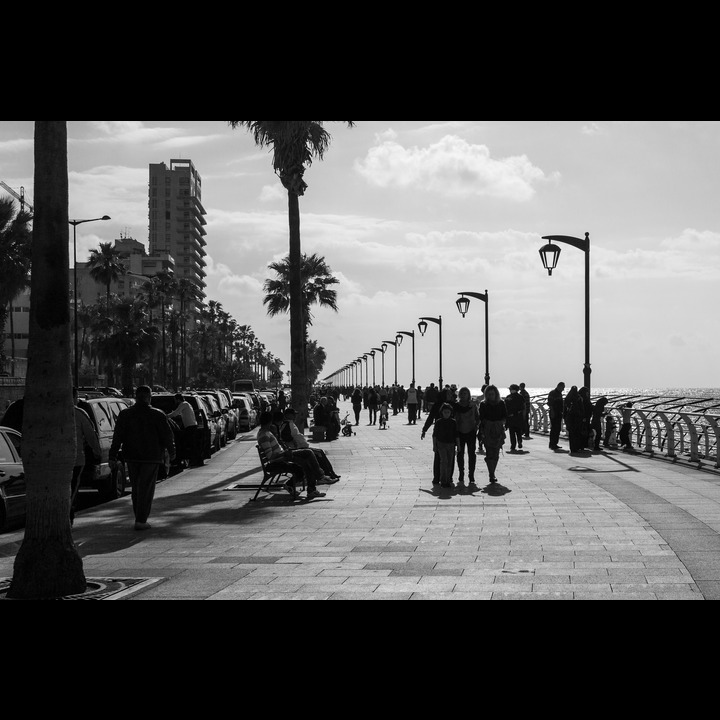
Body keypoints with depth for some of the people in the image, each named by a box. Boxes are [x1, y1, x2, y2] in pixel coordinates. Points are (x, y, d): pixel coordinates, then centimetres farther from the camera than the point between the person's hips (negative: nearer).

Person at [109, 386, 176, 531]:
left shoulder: (125, 414, 2)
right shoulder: (158, 415, -7)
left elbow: (117, 437, -2)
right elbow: (168, 436, -4)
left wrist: (113, 457, -2)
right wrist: (172, 452, 12)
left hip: (131, 457, 3)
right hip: (151, 457, -3)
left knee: (136, 488, 16)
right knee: (146, 488, 0)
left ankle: (140, 518, 23)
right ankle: (141, 520, -6)